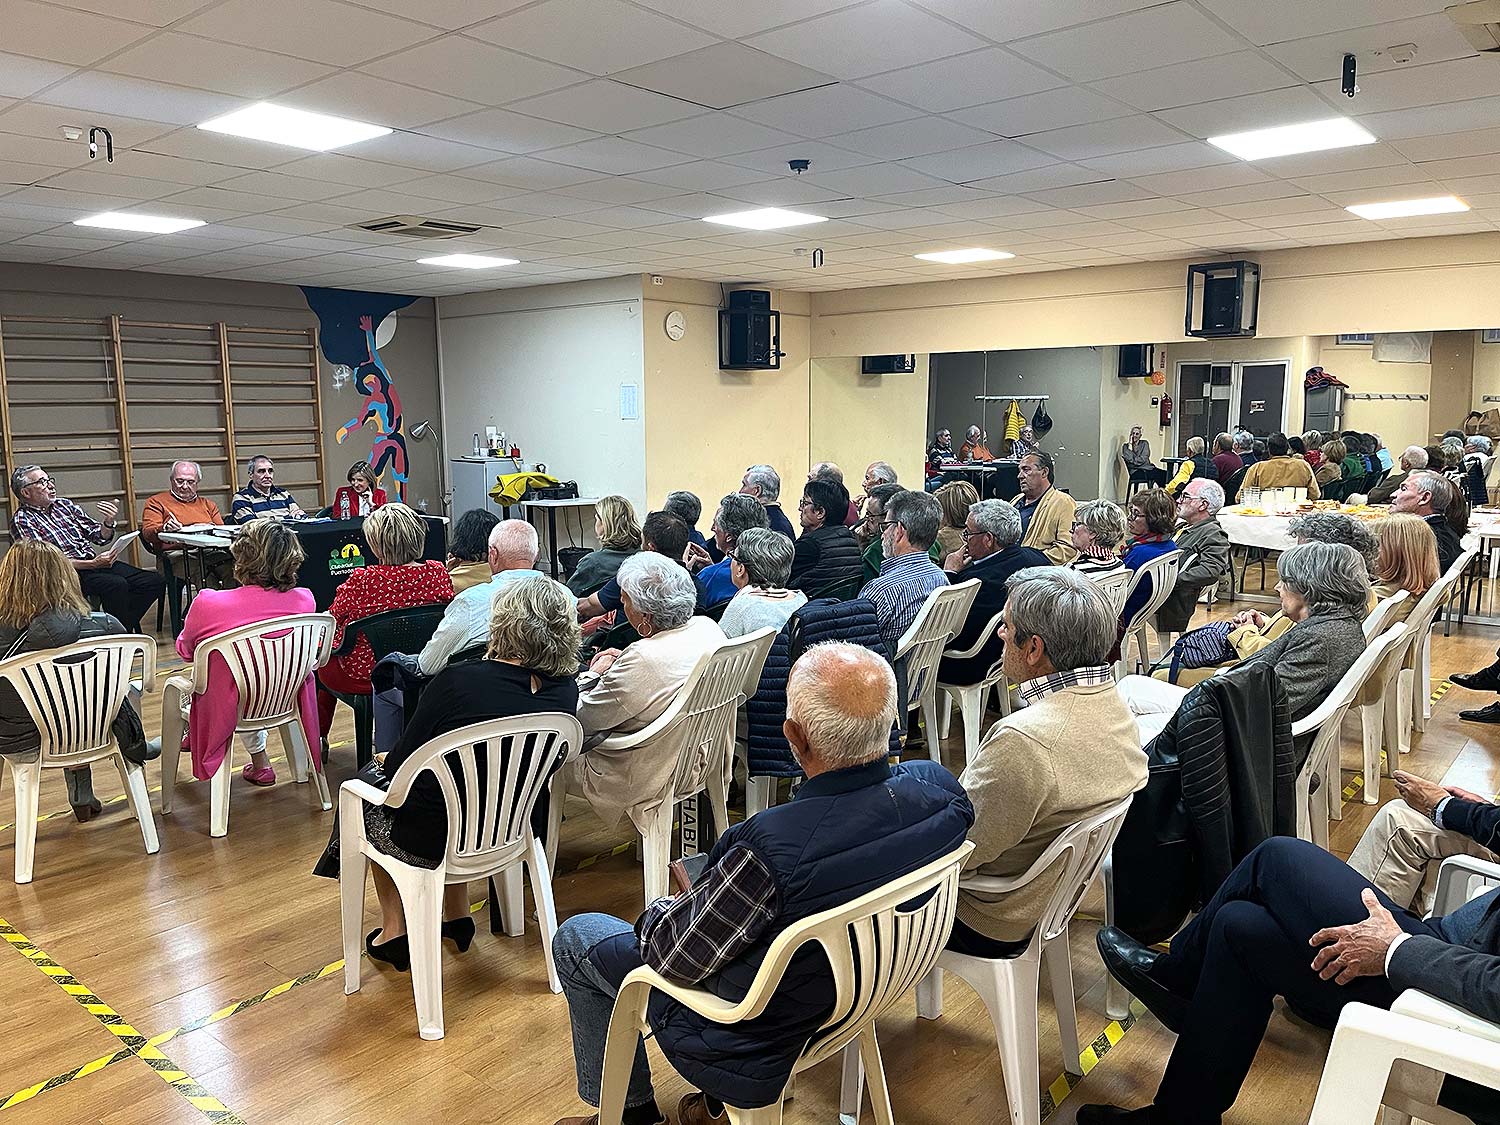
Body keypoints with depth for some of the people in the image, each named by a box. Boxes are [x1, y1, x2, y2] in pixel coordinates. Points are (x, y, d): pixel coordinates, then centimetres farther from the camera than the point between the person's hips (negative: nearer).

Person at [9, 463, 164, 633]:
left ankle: (126, 624, 0)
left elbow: (99, 537, 17)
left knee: (154, 581, -10)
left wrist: (108, 522, -7)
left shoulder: (65, 505, 16)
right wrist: (91, 564, -21)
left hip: (94, 563, 7)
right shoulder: (21, 521, -2)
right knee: (116, 584, -33)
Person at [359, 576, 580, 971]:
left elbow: (398, 769, -13)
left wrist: (388, 761, 8)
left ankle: (394, 931, 31)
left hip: (432, 845, -5)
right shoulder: (566, 691, -12)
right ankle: (457, 918, 38)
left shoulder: (457, 682, -27)